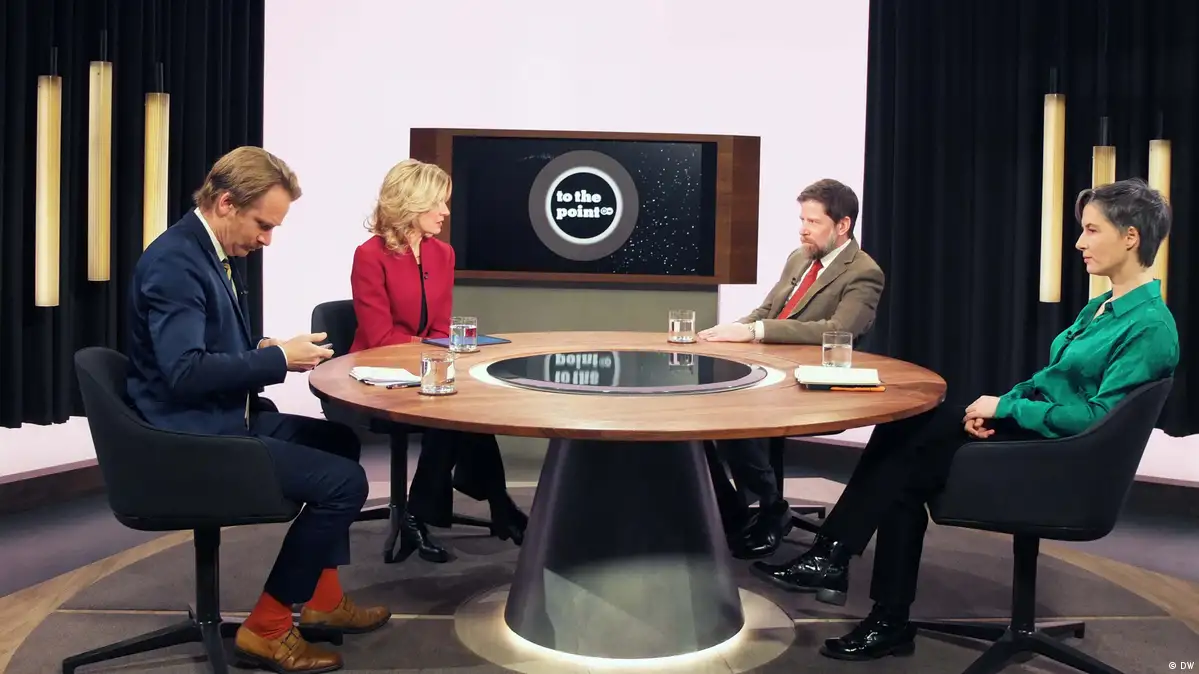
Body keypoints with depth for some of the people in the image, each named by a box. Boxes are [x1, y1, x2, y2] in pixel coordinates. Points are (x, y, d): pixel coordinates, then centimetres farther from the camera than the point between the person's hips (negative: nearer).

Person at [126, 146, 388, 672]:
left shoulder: (212, 253, 10)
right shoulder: (174, 261, -21)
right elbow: (184, 371, -29)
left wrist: (271, 352, -1)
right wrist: (278, 358, -21)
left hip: (223, 421, 11)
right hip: (192, 437, -11)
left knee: (339, 441, 20)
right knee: (343, 480, -15)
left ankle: (322, 598, 24)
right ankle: (267, 626, 0)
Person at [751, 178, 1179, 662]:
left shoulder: (1150, 325, -16)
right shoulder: (1103, 307, 14)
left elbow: (1097, 417, -22)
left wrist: (1005, 408, -16)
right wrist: (1000, 404, -3)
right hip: (1038, 434, 9)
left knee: (911, 458, -17)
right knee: (905, 426, -9)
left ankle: (833, 560, -6)